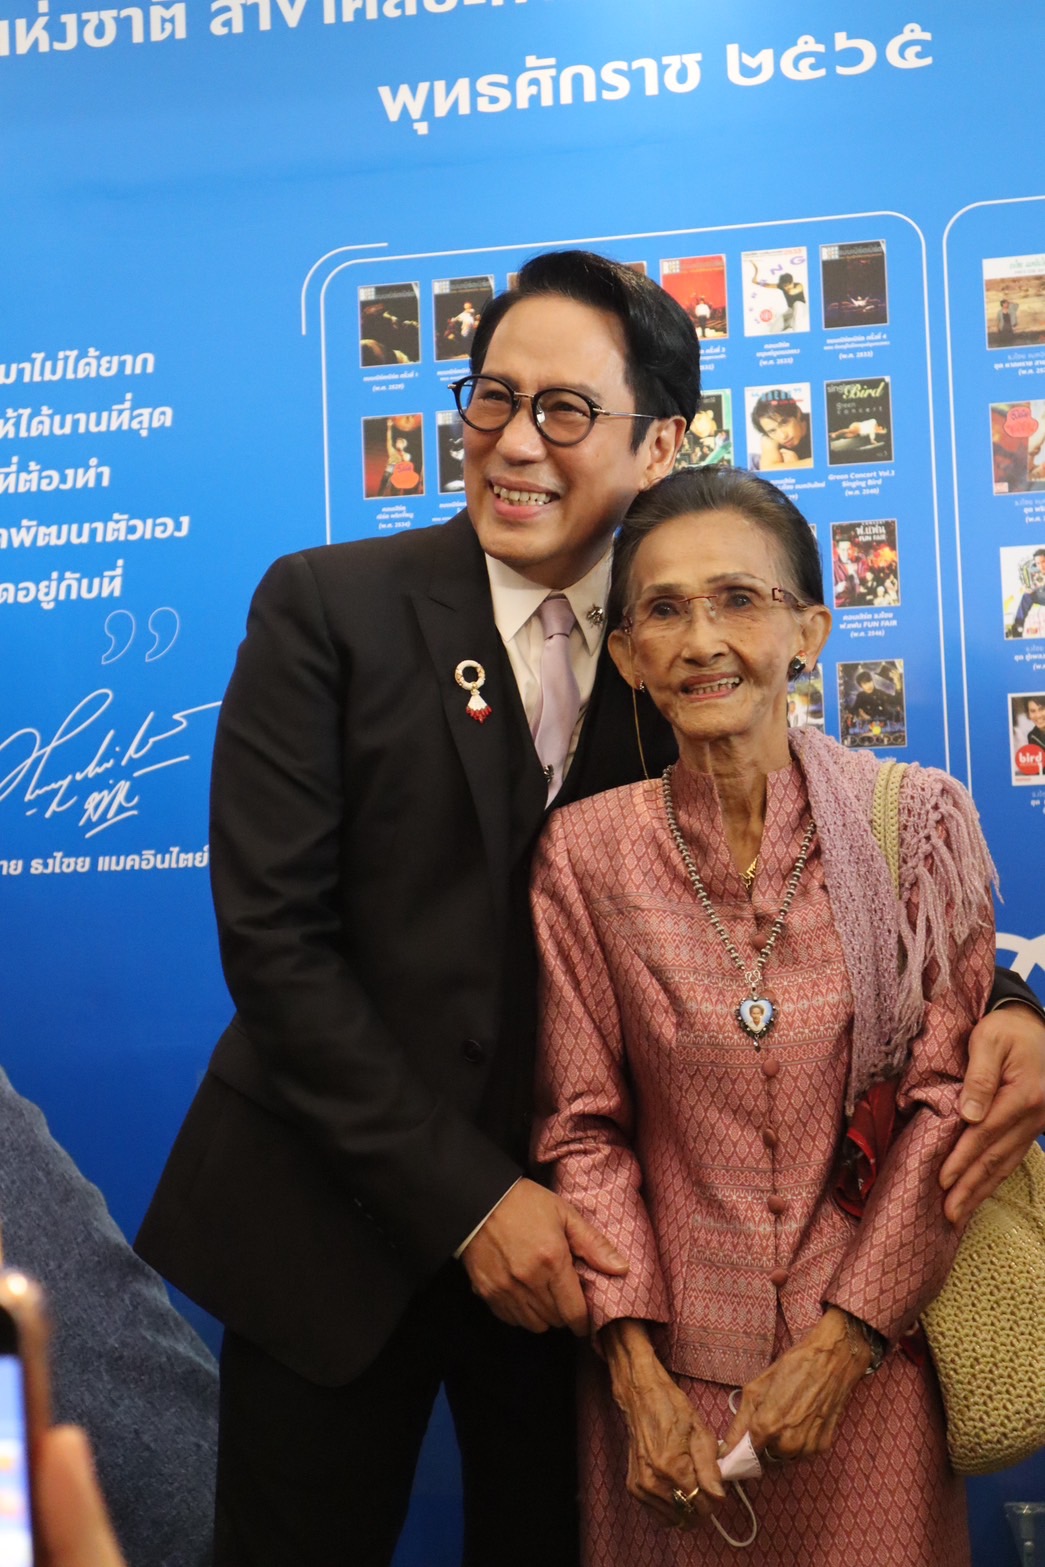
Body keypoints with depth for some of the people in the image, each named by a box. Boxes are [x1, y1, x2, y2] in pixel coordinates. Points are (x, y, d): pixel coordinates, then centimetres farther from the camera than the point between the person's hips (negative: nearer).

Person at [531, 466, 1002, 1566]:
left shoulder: (920, 818, -8)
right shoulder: (586, 850, -7)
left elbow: (946, 1101, -7)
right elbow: (585, 1125, -3)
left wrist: (842, 1343, -12)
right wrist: (638, 1371, -9)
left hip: (868, 1352, 0)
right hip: (672, 1360, 0)